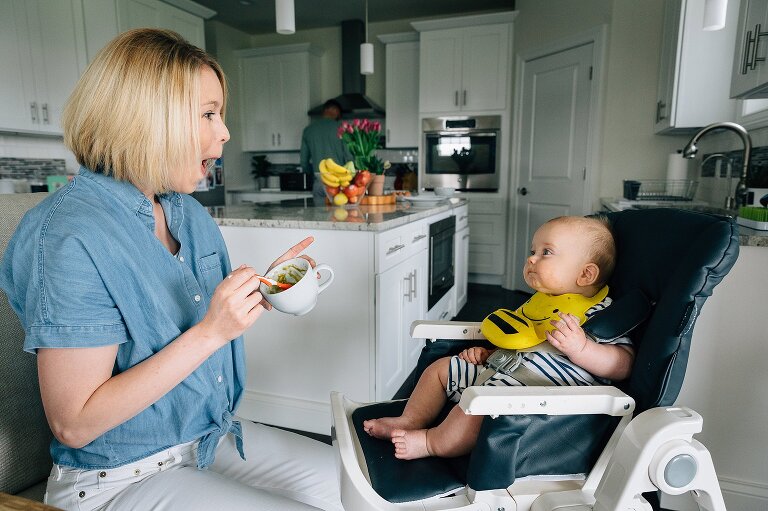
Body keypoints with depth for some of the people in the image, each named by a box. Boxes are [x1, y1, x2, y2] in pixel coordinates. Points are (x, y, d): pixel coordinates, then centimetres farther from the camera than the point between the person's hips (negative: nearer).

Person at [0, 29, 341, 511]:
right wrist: (209, 333, -30)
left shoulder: (189, 212, 2)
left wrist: (261, 293, -7)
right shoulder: (70, 236, -23)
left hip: (216, 436, 7)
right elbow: (74, 424, -23)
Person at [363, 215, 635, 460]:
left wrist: (580, 348, -33)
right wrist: (489, 353, 14)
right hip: (501, 373, 10)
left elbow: (623, 364, -18)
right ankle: (410, 422, 23)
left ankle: (430, 442, -9)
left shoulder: (600, 313, -9)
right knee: (440, 367, 14)